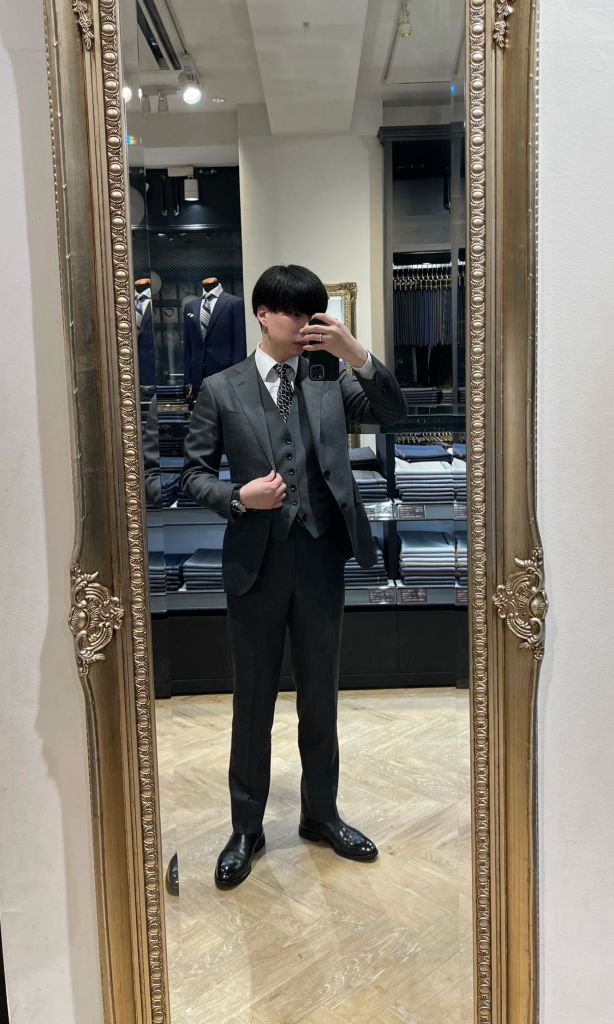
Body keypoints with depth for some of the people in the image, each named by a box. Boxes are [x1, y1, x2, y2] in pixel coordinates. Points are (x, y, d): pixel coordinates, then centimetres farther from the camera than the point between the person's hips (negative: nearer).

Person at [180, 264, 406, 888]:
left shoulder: (330, 384, 6)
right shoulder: (220, 390, 1)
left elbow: (394, 412, -6)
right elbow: (194, 472, 2)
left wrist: (354, 352, -17)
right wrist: (239, 497, -16)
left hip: (321, 559, 2)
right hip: (256, 561, -2)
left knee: (321, 698, 14)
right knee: (253, 702, 10)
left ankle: (321, 815, 34)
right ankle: (246, 829, 27)